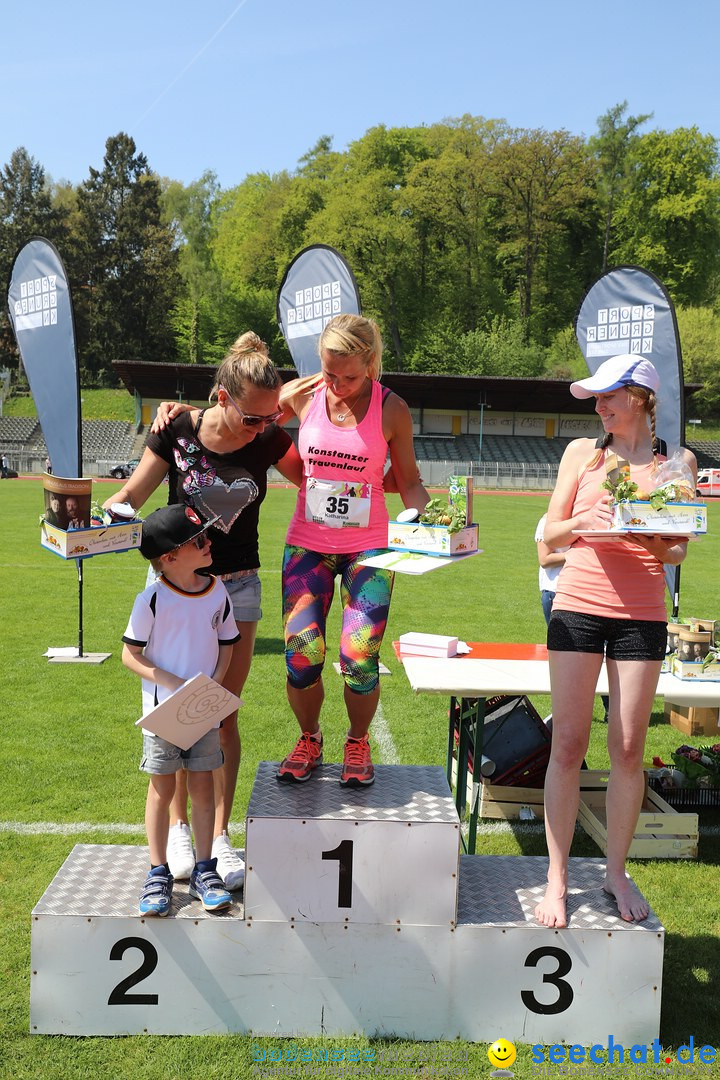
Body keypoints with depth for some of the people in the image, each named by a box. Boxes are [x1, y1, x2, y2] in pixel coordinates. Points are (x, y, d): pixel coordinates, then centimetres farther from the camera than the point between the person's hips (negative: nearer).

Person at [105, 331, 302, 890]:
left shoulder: (269, 439, -9)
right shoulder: (178, 431, -13)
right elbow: (132, 495, -5)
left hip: (237, 587, 1)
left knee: (223, 713, 5)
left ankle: (221, 834, 16)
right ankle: (179, 826, 23)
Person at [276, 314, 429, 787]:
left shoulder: (391, 410, -5)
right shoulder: (303, 395, -1)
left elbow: (408, 481, 4)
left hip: (368, 547, -1)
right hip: (308, 544, 2)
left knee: (359, 656, -11)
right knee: (301, 653, -9)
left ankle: (358, 743, 19)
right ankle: (309, 738, 21)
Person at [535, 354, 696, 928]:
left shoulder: (676, 461, 6)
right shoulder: (583, 452, 8)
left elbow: (679, 550, 5)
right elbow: (551, 533, 8)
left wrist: (643, 538, -16)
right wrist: (583, 522, -12)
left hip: (642, 614, 0)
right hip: (578, 606, 0)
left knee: (628, 750, 4)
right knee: (568, 745, 0)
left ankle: (617, 872, 22)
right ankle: (558, 878, 12)